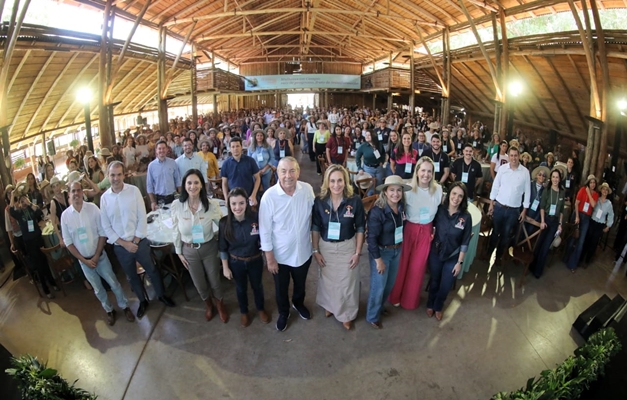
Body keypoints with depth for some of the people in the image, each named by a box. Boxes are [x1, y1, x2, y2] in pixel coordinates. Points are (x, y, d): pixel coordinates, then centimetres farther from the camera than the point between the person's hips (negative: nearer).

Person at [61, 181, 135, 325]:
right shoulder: (65, 215, -9)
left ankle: (124, 306, 28)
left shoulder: (93, 208, -13)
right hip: (83, 260, 1)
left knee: (113, 283, 8)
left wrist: (96, 256, -12)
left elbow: (102, 233, -9)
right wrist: (84, 260, -8)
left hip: (100, 255, -1)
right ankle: (109, 310, 36)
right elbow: (68, 242, -4)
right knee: (97, 288, 16)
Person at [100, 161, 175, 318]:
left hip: (140, 242, -2)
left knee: (152, 270, 14)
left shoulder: (134, 190, -10)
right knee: (132, 276, 18)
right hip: (120, 247, 2)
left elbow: (142, 217, -9)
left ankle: (161, 295, 36)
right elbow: (106, 226, -3)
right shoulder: (104, 198, -4)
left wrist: (135, 241, -11)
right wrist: (124, 243, -10)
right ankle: (143, 301, 39)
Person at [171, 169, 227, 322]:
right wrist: (179, 252, 3)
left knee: (214, 280, 19)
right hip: (189, 250, 1)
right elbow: (176, 231, -3)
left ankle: (220, 304, 50)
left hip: (209, 248, -1)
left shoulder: (212, 204, -20)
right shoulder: (176, 205, -16)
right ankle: (208, 304, 53)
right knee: (199, 283, 21)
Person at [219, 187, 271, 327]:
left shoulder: (256, 218, -23)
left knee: (257, 286, 24)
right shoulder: (224, 223, -20)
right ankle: (244, 312, 52)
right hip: (236, 262, 0)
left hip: (255, 260, 0)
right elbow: (223, 248, -7)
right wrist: (225, 267, -2)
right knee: (241, 288, 24)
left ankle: (261, 309, 53)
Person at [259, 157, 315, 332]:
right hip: (280, 255, -2)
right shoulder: (269, 196, -23)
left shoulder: (307, 189, -15)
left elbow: (314, 217, 0)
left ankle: (298, 303, 61)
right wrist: (270, 258, -11)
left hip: (303, 251, 3)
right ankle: (283, 313, 53)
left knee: (300, 284, 29)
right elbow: (265, 231, -16)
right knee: (281, 288, 23)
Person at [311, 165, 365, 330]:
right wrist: (315, 250, -2)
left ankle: (346, 314, 37)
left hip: (347, 247, -1)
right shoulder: (319, 201, -13)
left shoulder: (355, 201, -16)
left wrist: (357, 252, -6)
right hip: (326, 247, 1)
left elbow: (360, 228, -7)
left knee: (347, 281, 13)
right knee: (327, 279, 21)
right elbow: (315, 228, -3)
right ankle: (329, 305, 50)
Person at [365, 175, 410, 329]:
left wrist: (399, 247, 10)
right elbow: (371, 238, -22)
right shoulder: (377, 211, -26)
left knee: (390, 284, 22)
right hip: (381, 252, -7)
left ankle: (379, 307, 47)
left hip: (397, 250, 7)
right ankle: (372, 316, 31)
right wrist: (378, 259, -18)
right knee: (378, 286, 8)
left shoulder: (401, 206, -5)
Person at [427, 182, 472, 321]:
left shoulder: (466, 217, -17)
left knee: (446, 286, 15)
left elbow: (465, 242, -10)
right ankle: (430, 305, 46)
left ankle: (438, 307, 44)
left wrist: (460, 262, -7)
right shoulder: (439, 209, -15)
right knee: (434, 282, 20)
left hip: (452, 257, 0)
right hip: (435, 253, 0)